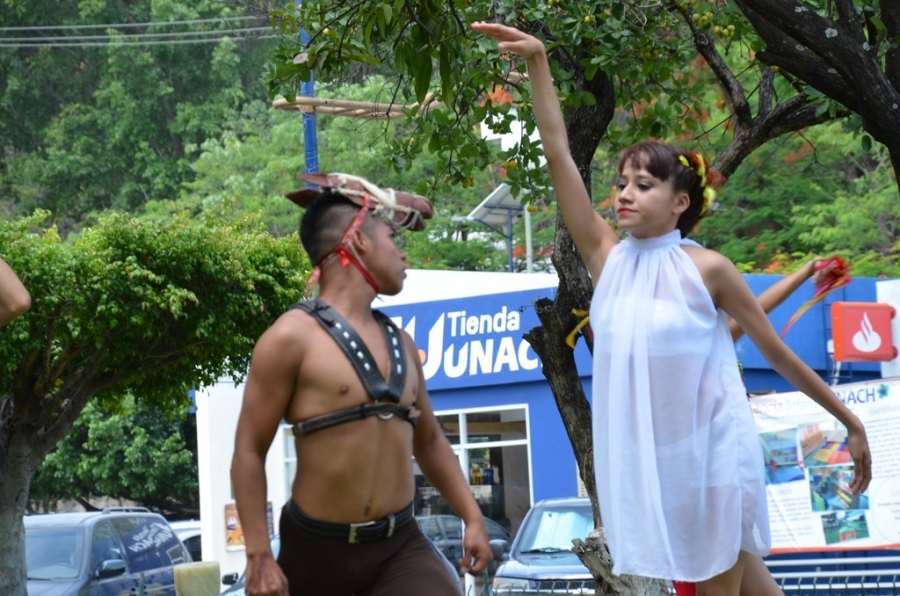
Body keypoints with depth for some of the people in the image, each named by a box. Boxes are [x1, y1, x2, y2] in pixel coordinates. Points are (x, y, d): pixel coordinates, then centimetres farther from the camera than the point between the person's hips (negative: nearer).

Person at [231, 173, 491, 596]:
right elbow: (249, 451, -10)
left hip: (399, 546, 5)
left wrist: (472, 517, 16)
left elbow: (428, 440, 23)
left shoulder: (399, 343, 11)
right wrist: (259, 555, -15)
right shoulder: (293, 338, -10)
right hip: (317, 547, -5)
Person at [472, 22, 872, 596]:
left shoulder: (707, 269, -9)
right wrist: (538, 62, -11)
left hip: (712, 447, -4)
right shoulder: (607, 257, 1)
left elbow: (778, 351, 0)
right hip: (650, 451, 4)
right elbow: (559, 155, -5)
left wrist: (850, 420, 4)